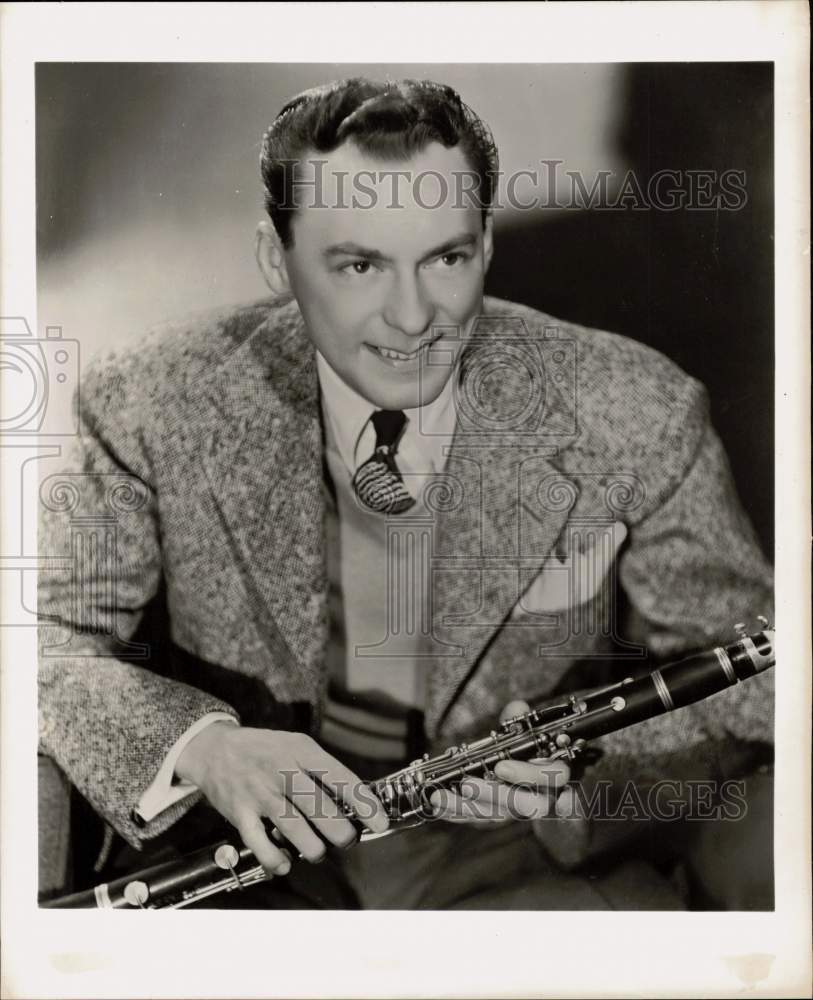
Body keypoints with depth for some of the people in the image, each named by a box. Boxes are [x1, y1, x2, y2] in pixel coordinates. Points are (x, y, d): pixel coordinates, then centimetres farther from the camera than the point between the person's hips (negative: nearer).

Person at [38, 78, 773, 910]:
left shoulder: (637, 417, -13)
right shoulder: (154, 406, -12)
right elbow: (50, 633, -8)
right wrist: (197, 743, -28)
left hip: (520, 857, -1)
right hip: (254, 848, 2)